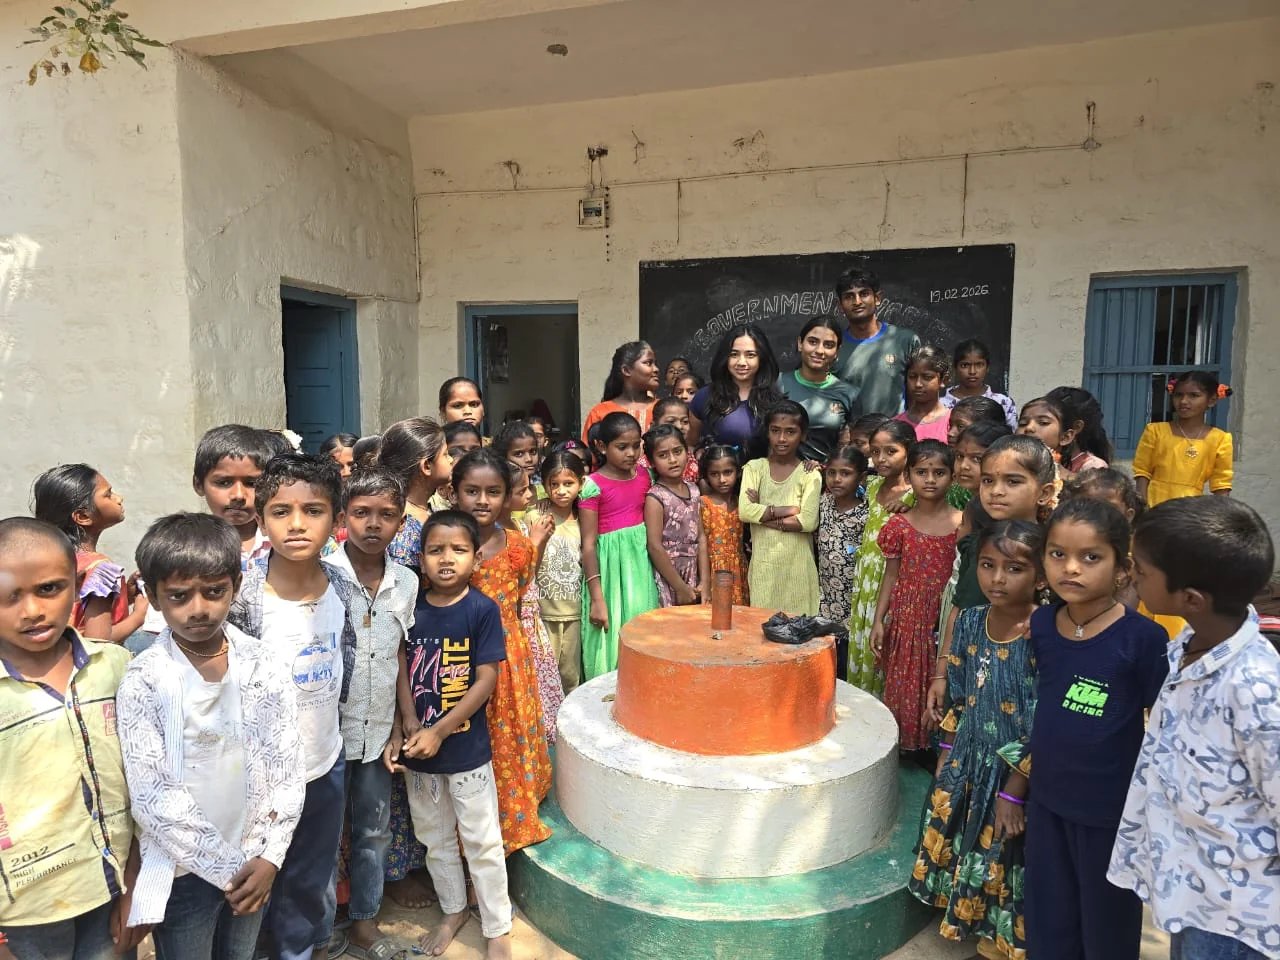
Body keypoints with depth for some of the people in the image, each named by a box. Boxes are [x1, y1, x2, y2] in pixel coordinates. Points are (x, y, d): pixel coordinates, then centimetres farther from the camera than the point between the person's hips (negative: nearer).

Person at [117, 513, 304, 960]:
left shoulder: (265, 667, -7)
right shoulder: (143, 681, -15)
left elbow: (286, 769, -3)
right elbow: (153, 796, -16)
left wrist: (269, 856, -9)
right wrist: (225, 867, -14)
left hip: (252, 862, 3)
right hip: (183, 870, -3)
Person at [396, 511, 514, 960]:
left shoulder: (483, 609, -15)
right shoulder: (411, 609, -4)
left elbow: (486, 680, -16)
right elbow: (404, 672, -1)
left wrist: (439, 732, -19)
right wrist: (411, 728, -14)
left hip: (467, 749, -4)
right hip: (419, 751, 4)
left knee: (482, 843, 10)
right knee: (435, 839, 22)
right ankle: (453, 911, 44)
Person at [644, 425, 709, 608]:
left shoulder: (693, 490, 5)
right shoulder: (655, 497, -13)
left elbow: (700, 538, 6)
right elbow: (655, 547, -15)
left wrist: (705, 582, 1)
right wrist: (680, 587, -12)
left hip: (693, 578, 6)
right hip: (666, 577, -6)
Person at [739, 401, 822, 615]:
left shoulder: (810, 474, 0)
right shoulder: (754, 468, 4)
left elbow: (809, 521, -13)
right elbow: (745, 511, -11)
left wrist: (762, 513, -11)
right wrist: (789, 510, -12)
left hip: (797, 564, -1)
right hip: (763, 562, 1)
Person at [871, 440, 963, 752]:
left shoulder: (963, 524, -4)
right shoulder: (899, 525, -1)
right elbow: (891, 575, 4)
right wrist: (878, 620, 0)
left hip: (946, 616, -1)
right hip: (906, 616, 1)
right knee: (903, 687, 8)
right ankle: (903, 746, 24)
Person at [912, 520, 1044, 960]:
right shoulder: (971, 621, -4)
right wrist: (945, 757, 9)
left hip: (1014, 773, -5)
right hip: (967, 763, 6)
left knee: (1004, 855, 13)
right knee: (962, 842, 21)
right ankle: (971, 917, 46)